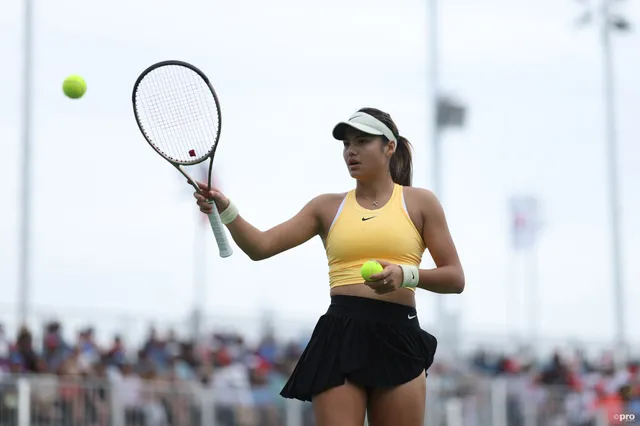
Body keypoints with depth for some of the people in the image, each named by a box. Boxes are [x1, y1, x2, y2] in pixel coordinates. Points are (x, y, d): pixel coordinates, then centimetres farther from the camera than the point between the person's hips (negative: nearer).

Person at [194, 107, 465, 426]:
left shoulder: (420, 203, 9)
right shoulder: (328, 207, 14)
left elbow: (455, 279, 7)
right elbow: (260, 246, 7)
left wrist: (406, 274, -11)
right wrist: (225, 210, -11)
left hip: (397, 339, -1)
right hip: (338, 337, 1)